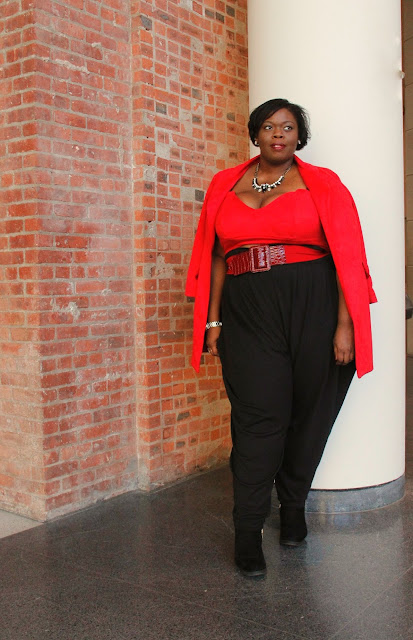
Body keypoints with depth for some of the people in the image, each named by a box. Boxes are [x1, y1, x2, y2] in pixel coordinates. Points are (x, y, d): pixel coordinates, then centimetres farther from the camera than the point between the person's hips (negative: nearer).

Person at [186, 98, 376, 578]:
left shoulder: (322, 184, 5)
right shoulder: (226, 186, 13)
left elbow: (347, 257, 0)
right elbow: (218, 258, 13)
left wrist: (345, 324, -8)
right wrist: (212, 321, 7)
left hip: (312, 310, -1)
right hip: (248, 317, 1)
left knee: (306, 413, 6)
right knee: (259, 416, -4)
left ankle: (293, 509, 28)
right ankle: (247, 534, 5)